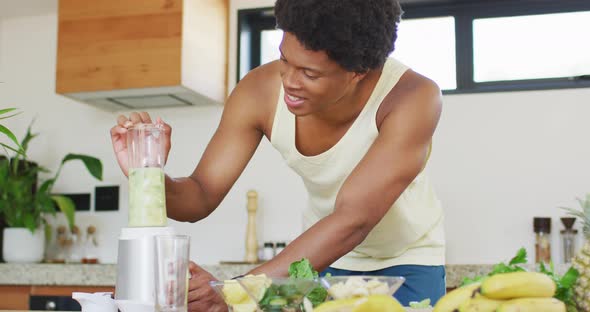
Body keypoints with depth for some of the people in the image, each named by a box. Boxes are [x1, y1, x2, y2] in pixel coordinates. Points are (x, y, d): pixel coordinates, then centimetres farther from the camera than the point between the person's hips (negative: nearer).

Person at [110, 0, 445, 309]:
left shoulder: (413, 98, -33)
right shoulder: (260, 92, -23)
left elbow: (352, 222, -38)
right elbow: (202, 196, -16)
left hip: (406, 262, -2)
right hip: (323, 258, 2)